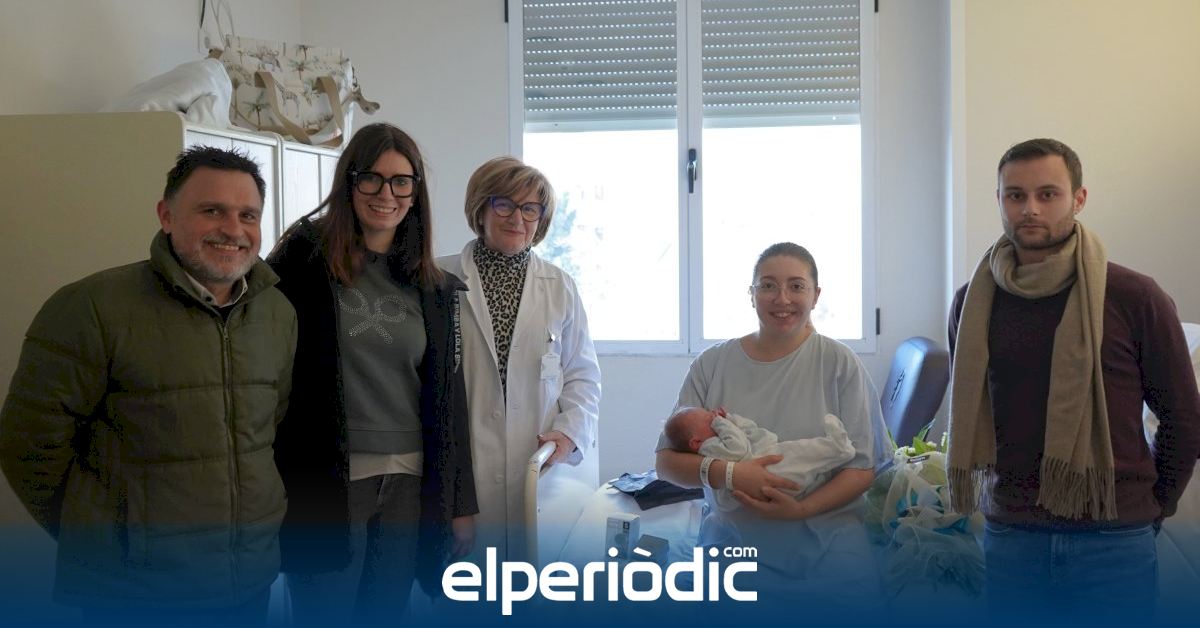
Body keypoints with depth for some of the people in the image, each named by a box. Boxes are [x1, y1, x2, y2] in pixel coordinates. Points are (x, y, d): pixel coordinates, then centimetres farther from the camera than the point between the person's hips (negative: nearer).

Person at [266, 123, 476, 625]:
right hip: (324, 479, -3)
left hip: (410, 481, 4)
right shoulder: (303, 258, -4)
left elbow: (448, 396, 9)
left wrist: (460, 502, 9)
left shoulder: (435, 286, 8)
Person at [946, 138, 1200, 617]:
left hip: (1112, 539, -2)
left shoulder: (1134, 298, -7)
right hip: (1008, 533, 3)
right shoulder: (973, 303, 1)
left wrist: (1155, 505, 6)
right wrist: (1012, 489, 11)